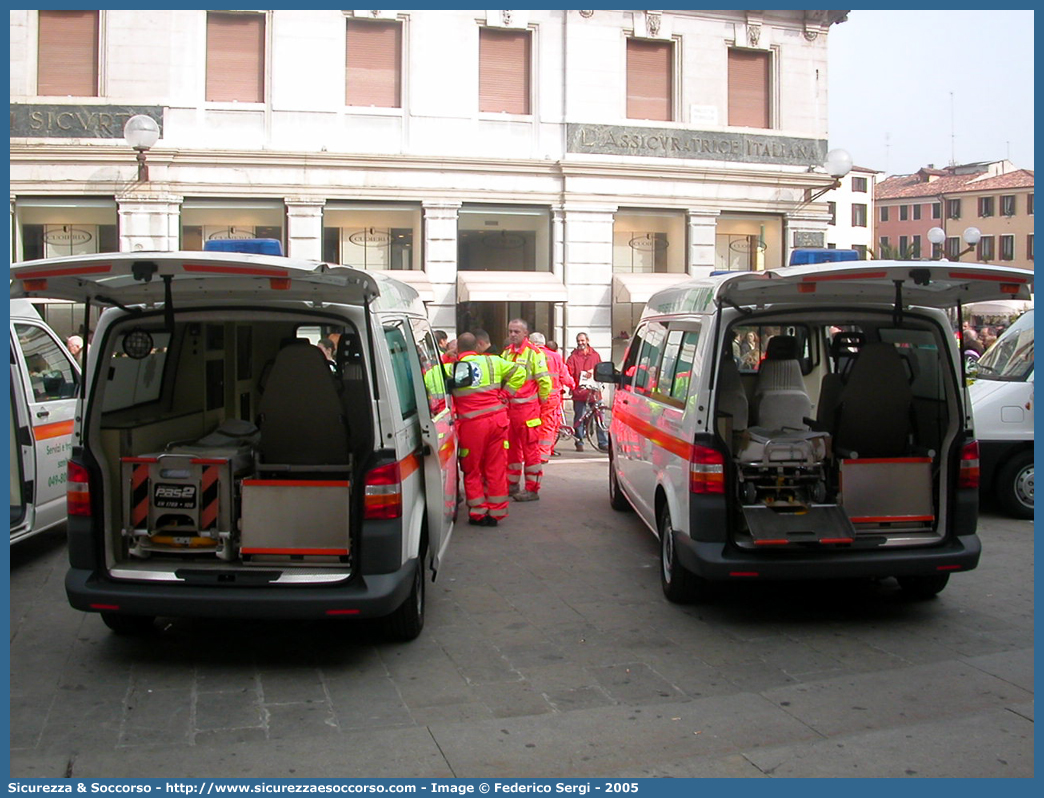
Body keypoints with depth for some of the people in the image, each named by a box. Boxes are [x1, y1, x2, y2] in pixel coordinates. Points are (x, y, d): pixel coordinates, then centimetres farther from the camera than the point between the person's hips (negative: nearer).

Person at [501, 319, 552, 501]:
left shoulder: (534, 353, -8)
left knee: (530, 448, -4)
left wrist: (540, 401, -2)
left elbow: (544, 381, -10)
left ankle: (532, 489, 0)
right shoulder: (506, 353, 14)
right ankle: (512, 484, 26)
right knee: (512, 447, 15)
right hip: (509, 407, 7)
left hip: (527, 407, -7)